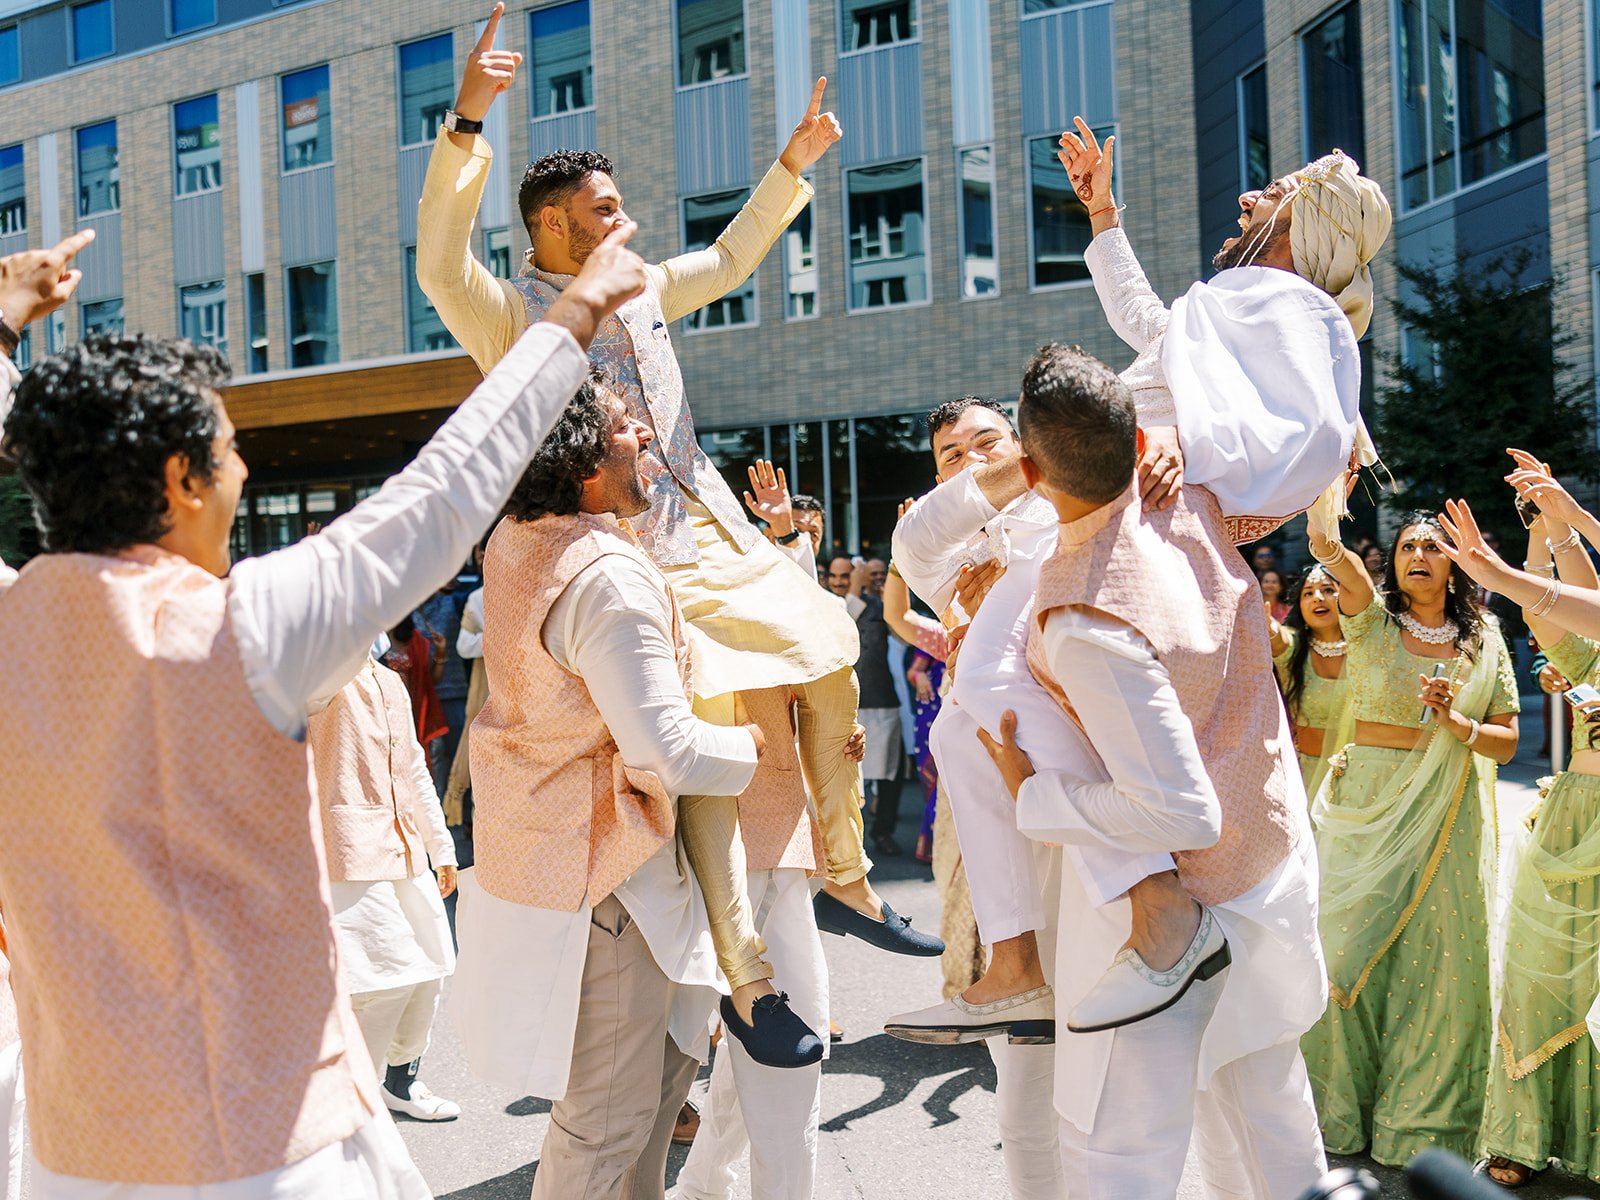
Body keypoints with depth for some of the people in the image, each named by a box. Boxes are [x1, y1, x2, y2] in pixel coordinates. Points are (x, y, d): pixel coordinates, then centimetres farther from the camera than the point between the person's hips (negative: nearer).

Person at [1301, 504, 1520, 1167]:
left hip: (1449, 820, 2)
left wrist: (1456, 722, -13)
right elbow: (1331, 554, -24)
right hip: (1367, 811, -1)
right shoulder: (1372, 618, -1)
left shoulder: (1485, 641, 6)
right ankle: (1343, 1116, 22)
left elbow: (1507, 742, 7)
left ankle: (1421, 1124, 22)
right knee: (1351, 956, 4)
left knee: (1436, 967, 5)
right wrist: (1326, 536, -46)